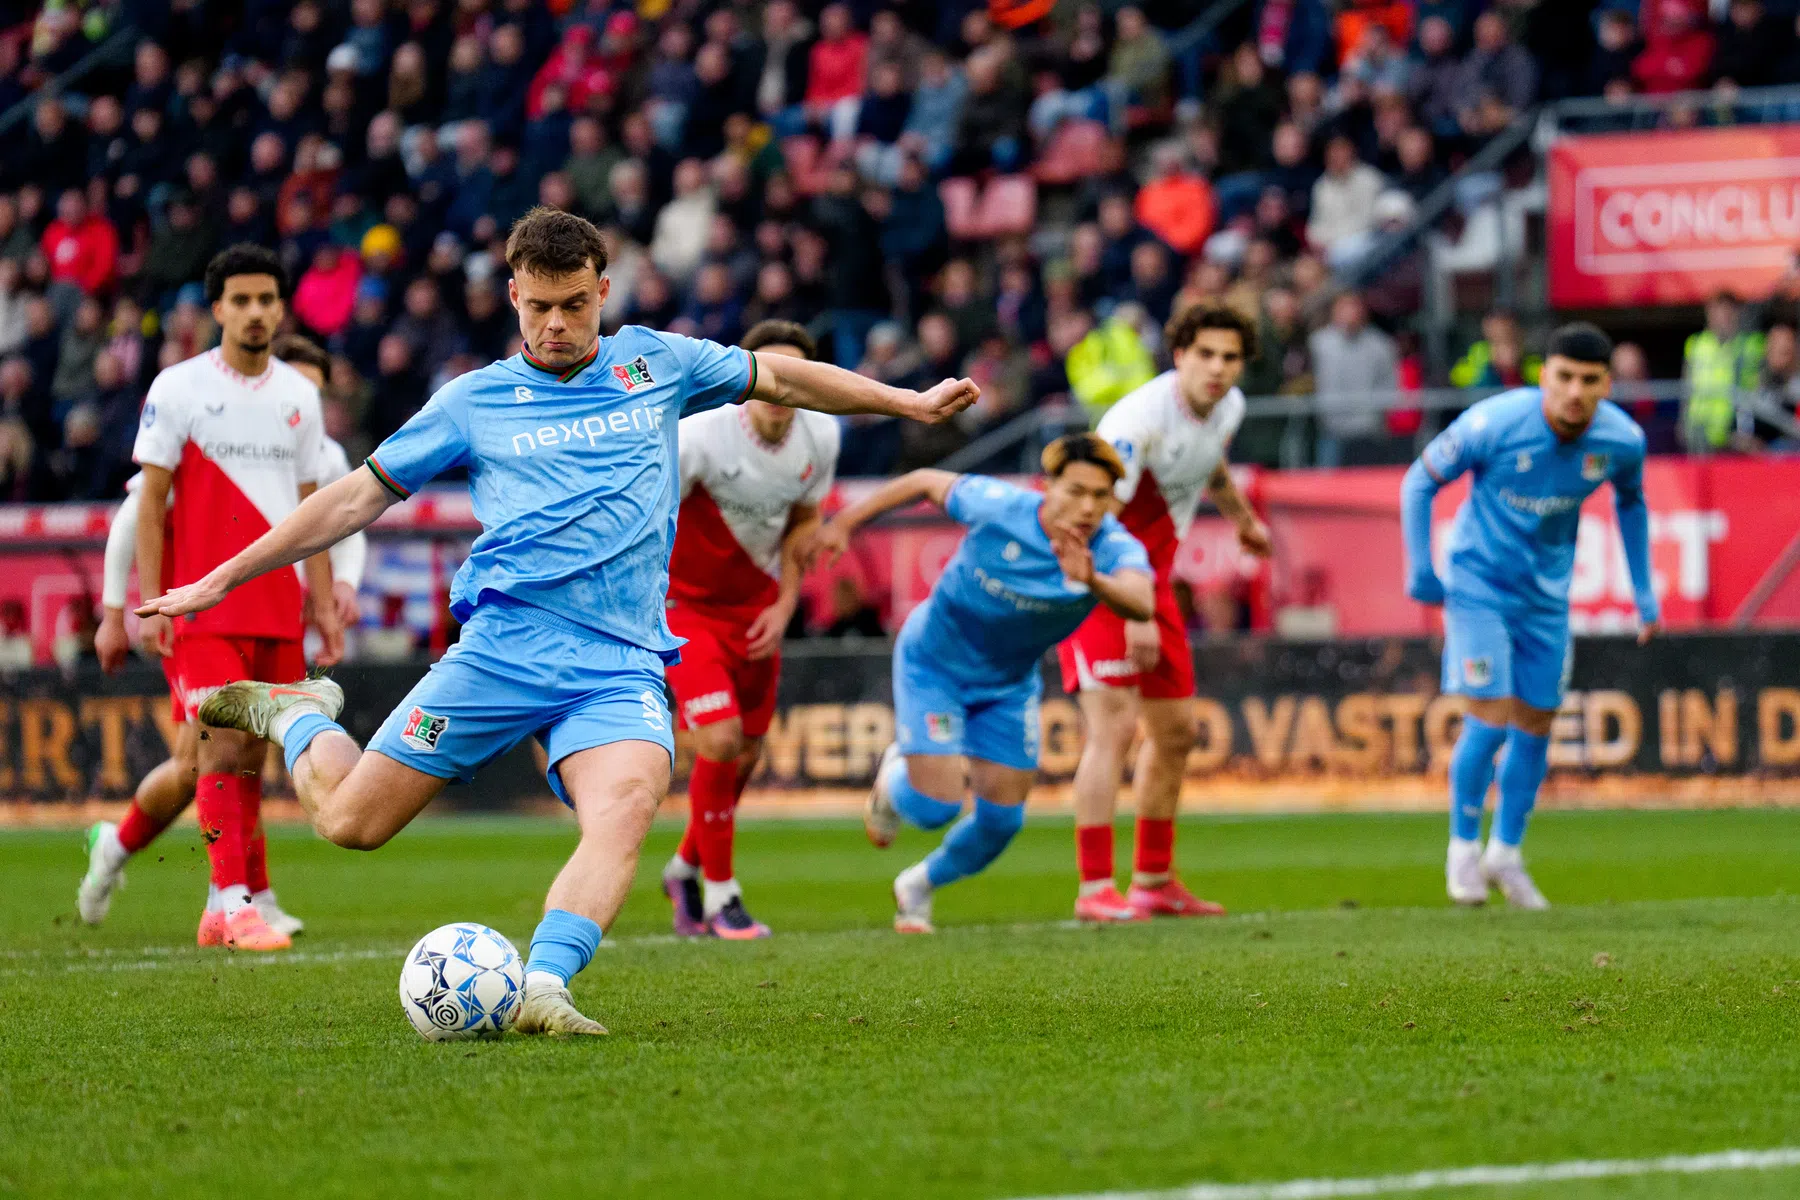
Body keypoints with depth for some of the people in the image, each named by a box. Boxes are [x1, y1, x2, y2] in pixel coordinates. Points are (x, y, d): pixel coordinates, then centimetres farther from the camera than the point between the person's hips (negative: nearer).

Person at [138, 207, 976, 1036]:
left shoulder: (655, 364, 15)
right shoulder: (473, 402, 10)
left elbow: (780, 376, 28)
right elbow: (358, 497, 14)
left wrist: (909, 402, 28)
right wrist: (220, 580, 12)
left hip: (620, 665, 1)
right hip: (505, 647, -1)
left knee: (625, 808, -31)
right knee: (350, 822, -3)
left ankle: (543, 987, -41)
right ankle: (295, 717, 28)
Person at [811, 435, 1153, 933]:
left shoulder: (1115, 549, -28)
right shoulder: (998, 506, -29)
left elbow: (1141, 603, -51)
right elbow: (926, 482, -10)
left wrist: (1092, 581, -72)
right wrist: (846, 522, -2)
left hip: (1011, 682, 3)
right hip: (934, 662, -3)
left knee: (1001, 820, 6)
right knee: (936, 807, -13)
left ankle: (920, 885, 37)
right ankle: (894, 778, 24)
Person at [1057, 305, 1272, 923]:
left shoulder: (1229, 407, 0)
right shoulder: (1140, 419, -26)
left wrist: (1242, 518, 40)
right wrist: (1133, 614, -34)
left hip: (1151, 580, 9)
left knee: (1175, 730, 13)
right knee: (1115, 724, -19)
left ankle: (1155, 881, 25)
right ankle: (1096, 889, -17)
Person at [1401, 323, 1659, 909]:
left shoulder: (1623, 440, -13)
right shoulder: (1494, 423, -24)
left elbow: (1631, 501, 10)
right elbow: (1420, 480, -10)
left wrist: (1643, 590, 9)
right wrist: (1420, 567, -16)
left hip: (1548, 593, 4)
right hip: (1479, 584, -4)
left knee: (1536, 727, 8)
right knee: (1490, 719, -12)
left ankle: (1506, 853, 27)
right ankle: (1464, 847, 8)